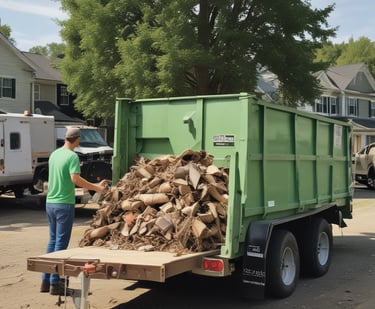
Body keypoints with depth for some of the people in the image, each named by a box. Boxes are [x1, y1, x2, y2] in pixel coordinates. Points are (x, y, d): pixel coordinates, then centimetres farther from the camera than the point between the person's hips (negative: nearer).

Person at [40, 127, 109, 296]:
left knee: (52, 241, 16)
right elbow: (75, 179, -25)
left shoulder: (54, 154, 11)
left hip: (50, 203, 8)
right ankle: (55, 283, 3)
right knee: (61, 243, -1)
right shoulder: (72, 156, -13)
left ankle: (46, 280, 20)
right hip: (64, 204, -8)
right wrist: (96, 187, -17)